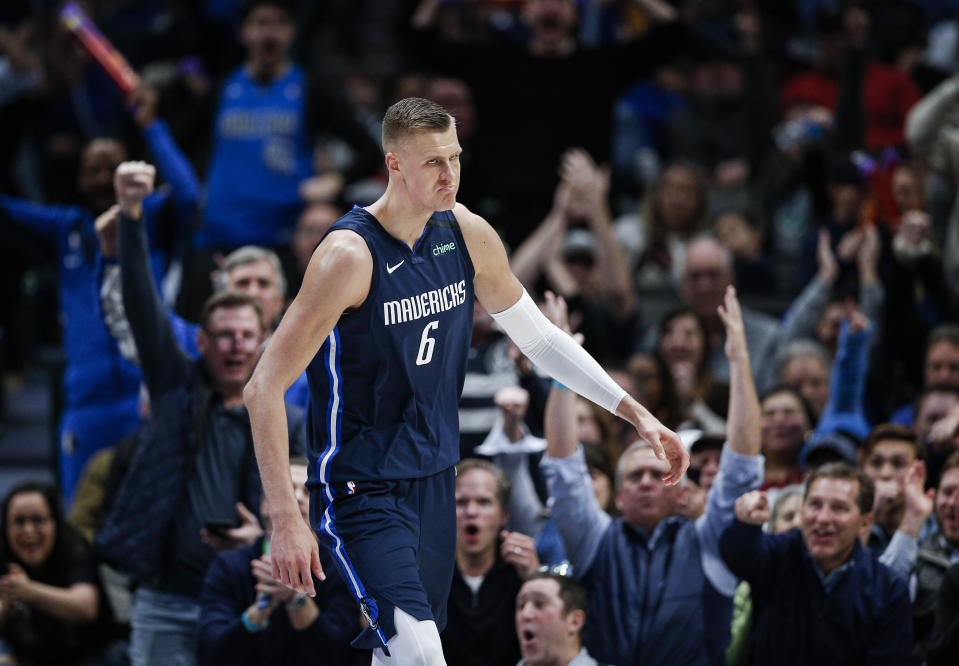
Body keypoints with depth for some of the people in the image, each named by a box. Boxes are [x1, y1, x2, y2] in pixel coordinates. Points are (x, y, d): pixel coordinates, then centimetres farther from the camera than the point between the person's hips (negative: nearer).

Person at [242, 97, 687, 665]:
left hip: (435, 478, 7)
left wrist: (636, 413, 8)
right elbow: (264, 388, -21)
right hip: (362, 486, -7)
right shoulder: (350, 256, -21)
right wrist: (286, 519, -26)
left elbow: (538, 337, 15)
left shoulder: (468, 235, 0)